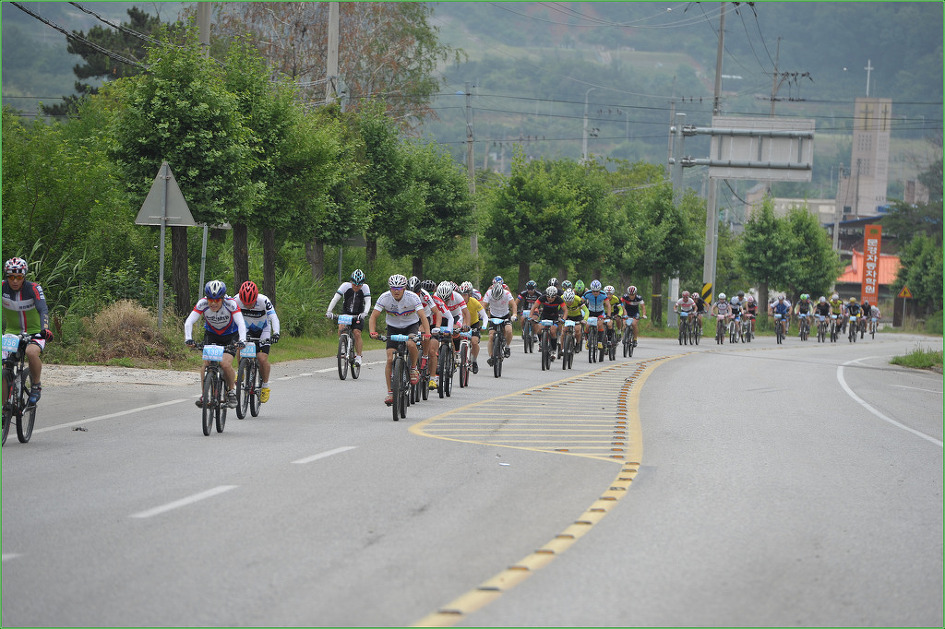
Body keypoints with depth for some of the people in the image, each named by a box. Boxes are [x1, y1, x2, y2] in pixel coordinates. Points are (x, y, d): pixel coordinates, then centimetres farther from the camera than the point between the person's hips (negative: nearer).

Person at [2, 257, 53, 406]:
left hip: (34, 333, -3)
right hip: (11, 332, 3)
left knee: (31, 352, -36)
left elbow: (43, 310, -28)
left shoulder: (34, 288, -17)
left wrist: (45, 329, -46)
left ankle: (36, 386, -12)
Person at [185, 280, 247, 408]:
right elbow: (189, 322, -31)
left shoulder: (231, 304, -30)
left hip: (230, 336, -2)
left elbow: (241, 323, -38)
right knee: (206, 362, -19)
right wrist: (188, 339, -47)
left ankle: (231, 391, 3)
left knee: (226, 364, -21)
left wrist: (242, 340, -55)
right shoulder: (203, 304, -25)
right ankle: (204, 394, -7)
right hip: (211, 334, 2)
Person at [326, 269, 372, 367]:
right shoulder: (345, 286, -16)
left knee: (357, 333, -18)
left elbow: (368, 302, -23)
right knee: (341, 330, -20)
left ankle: (359, 356, -7)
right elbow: (335, 298, -21)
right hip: (346, 313, 1)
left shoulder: (365, 288, -16)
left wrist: (364, 313, -43)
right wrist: (329, 311, -35)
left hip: (358, 315, -1)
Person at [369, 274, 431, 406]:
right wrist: (373, 332, -37)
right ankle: (390, 392, -4)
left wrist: (427, 333, -44)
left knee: (410, 344, -34)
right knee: (390, 359, -12)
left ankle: (413, 369, -6)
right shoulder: (384, 298, -20)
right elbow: (373, 317, -19)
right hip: (393, 327, 2)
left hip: (411, 326, -2)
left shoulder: (413, 297, -23)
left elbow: (423, 317, -29)